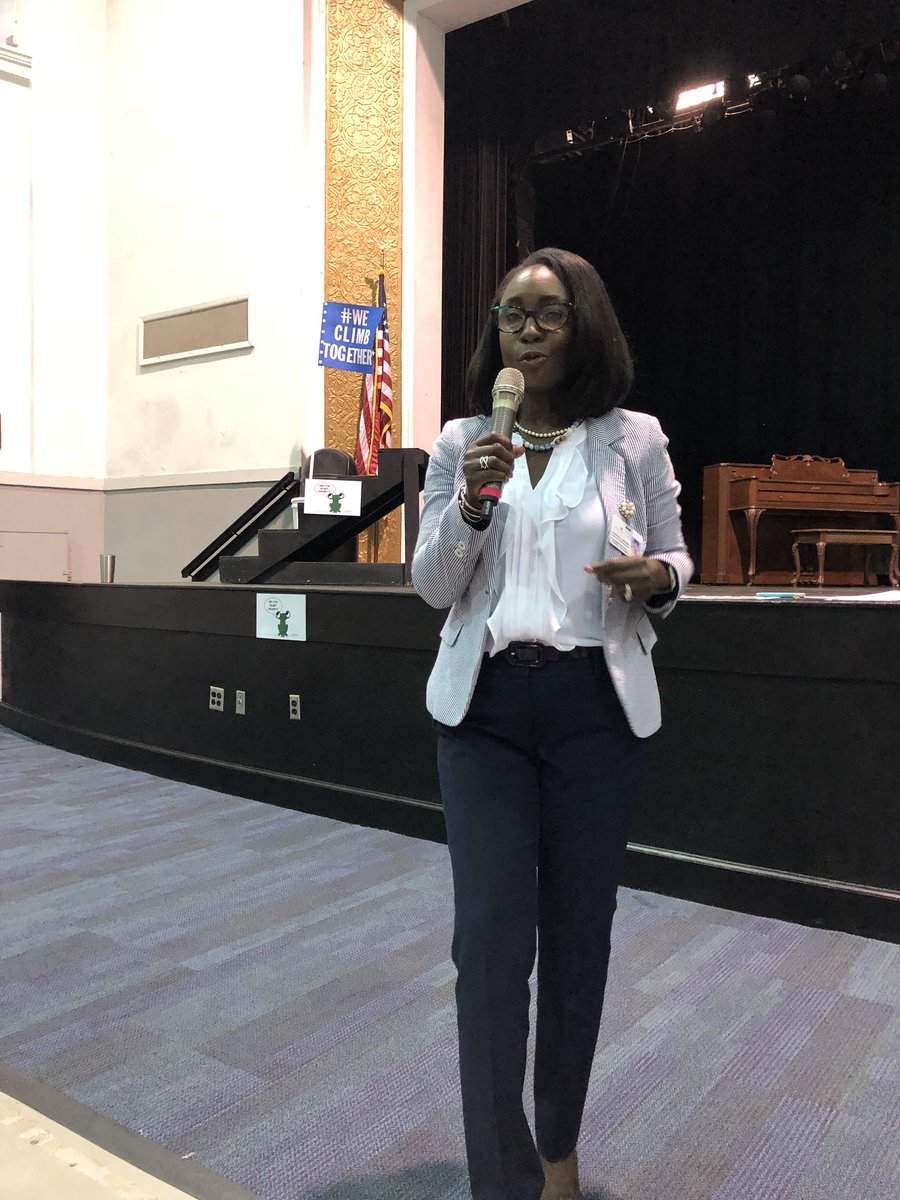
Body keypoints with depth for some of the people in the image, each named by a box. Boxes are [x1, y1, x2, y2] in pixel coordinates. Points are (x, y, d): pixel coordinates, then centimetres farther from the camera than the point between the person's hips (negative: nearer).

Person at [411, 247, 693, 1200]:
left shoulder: (635, 439, 3)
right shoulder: (462, 441, 6)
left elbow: (675, 561, 12)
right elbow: (432, 587, 3)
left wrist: (655, 576, -12)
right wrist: (472, 500, -15)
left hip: (597, 706, 0)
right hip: (483, 706, 1)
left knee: (577, 931, 9)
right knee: (491, 935, -5)